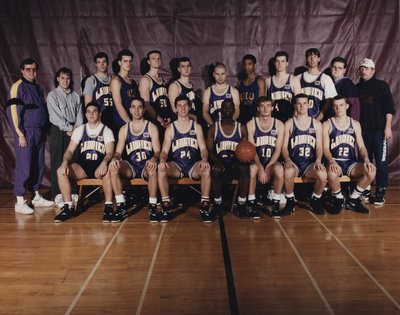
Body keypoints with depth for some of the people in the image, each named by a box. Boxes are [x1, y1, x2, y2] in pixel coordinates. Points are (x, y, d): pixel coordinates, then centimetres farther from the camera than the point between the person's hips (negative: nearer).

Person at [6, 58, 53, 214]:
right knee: (24, 167, -6)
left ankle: (37, 197, 22)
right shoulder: (17, 87, -6)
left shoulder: (38, 87, 17)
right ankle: (20, 202, 1)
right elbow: (13, 112, -12)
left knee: (39, 165, 11)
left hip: (39, 133, 7)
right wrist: (20, 135, -16)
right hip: (26, 133, -7)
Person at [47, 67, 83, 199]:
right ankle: (57, 194, 1)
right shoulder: (52, 95, 2)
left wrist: (77, 127, -6)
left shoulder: (75, 95, 16)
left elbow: (79, 113, 10)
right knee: (58, 163, -3)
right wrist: (69, 129, -10)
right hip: (58, 132, -4)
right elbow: (55, 116, -7)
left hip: (74, 132, 4)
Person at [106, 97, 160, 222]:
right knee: (113, 168, -27)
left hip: (146, 166, -2)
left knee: (153, 169, -37)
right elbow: (118, 152, 9)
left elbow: (157, 151, 0)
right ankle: (121, 207, -20)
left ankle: (152, 207, -23)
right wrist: (115, 158, -16)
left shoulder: (151, 127, 8)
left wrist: (153, 158, -24)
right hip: (130, 167, 3)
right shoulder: (124, 129, 15)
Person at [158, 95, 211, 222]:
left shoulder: (196, 127, 12)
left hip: (194, 164, 0)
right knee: (161, 170, -30)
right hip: (176, 165, 1)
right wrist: (162, 160, -21)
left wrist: (204, 159, -20)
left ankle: (205, 207, -21)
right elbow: (164, 150, 4)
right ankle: (166, 207, -17)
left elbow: (203, 148, 4)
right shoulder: (170, 128, 11)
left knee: (206, 169, -33)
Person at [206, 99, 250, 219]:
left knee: (244, 168, -34)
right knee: (214, 170, -35)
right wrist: (217, 161, -21)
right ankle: (218, 203, -11)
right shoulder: (213, 129, 10)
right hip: (220, 164, 0)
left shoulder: (242, 128, 12)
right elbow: (209, 151, 1)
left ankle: (242, 205, -20)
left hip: (236, 164, 0)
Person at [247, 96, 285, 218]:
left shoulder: (279, 125, 5)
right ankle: (251, 203, -18)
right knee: (252, 168, -35)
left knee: (279, 169, -32)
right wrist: (260, 168, -22)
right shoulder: (251, 124, 1)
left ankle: (276, 204, -16)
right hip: (256, 161, -1)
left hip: (272, 162, 1)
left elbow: (278, 149, -2)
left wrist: (268, 168, -17)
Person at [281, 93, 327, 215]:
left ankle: (315, 201, 1)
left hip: (310, 163, 1)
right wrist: (287, 160, -17)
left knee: (323, 175, -30)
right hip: (294, 163, -1)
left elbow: (319, 147, 7)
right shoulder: (289, 124, 9)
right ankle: (290, 201, -9)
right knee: (288, 173, -36)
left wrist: (318, 160, -13)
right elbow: (284, 147, 3)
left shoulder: (316, 124, 13)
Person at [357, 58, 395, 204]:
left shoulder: (381, 86, 2)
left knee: (381, 162, -4)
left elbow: (389, 108, -3)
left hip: (379, 130, -4)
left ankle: (380, 192, 4)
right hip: (363, 130, 4)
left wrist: (388, 127, -10)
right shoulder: (357, 88, 15)